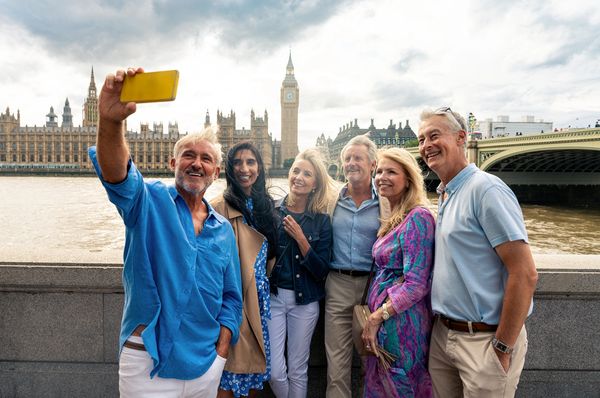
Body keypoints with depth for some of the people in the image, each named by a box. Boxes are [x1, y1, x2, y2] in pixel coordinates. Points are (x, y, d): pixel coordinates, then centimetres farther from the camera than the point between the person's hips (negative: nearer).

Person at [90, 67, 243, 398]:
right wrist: (111, 121, -46)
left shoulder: (224, 230, 5)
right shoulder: (150, 202, -5)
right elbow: (116, 172, -27)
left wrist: (219, 356, -1)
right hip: (148, 362, -3)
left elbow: (231, 299, 9)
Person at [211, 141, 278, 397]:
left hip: (261, 297, 6)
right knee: (232, 368, 3)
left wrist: (267, 288, 13)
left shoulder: (265, 204, 10)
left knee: (257, 362, 15)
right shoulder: (220, 207, -10)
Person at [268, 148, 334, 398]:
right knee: (275, 371, 3)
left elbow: (322, 270, -8)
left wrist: (300, 238, -16)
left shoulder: (321, 221, -2)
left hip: (304, 301, 0)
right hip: (272, 296, 0)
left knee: (298, 370, 11)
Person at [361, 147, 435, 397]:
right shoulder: (393, 218, 10)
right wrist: (374, 315, 8)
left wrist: (377, 317, -17)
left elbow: (416, 285, -20)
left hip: (400, 320, -8)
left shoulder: (417, 217, -17)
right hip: (382, 315, 8)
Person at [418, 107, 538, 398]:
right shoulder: (444, 196, 9)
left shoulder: (486, 188, -17)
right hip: (442, 335, 8)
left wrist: (503, 348, -16)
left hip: (484, 340, -8)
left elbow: (525, 275, -20)